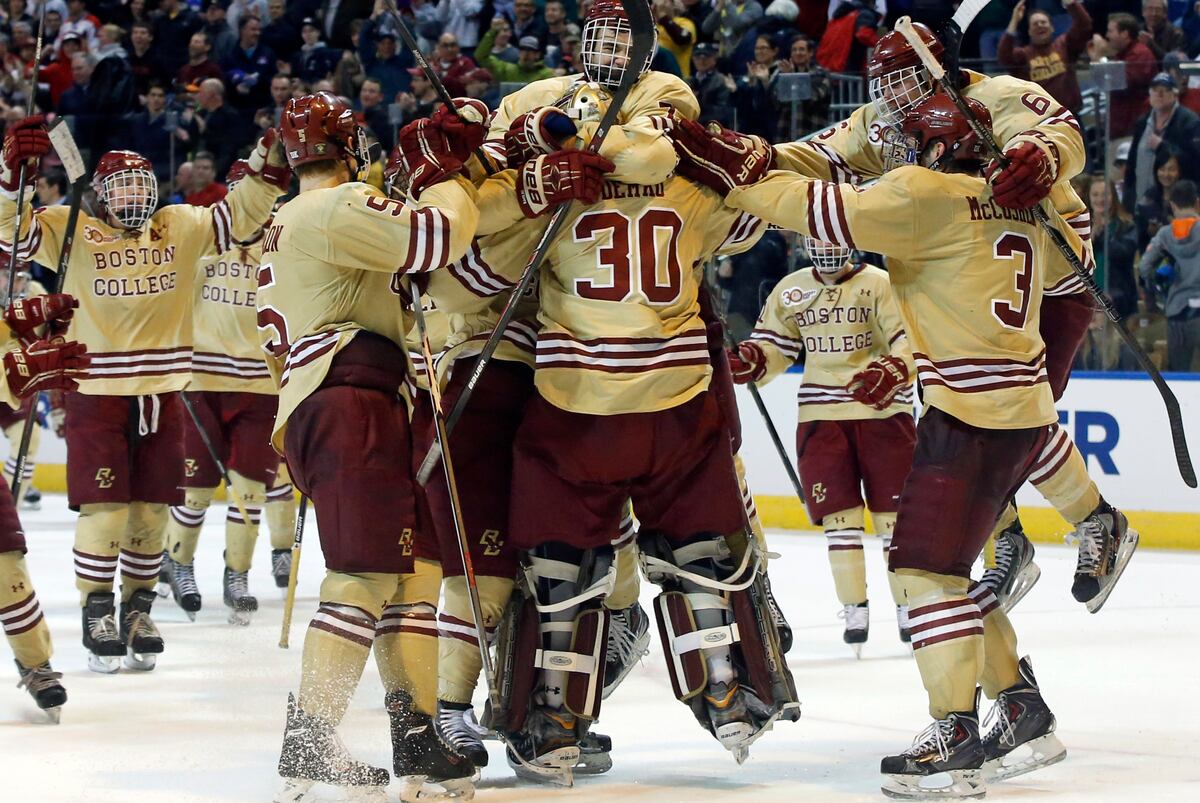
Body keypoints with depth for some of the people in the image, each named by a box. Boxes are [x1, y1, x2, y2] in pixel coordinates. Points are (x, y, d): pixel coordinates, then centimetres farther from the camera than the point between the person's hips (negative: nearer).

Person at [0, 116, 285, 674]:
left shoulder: (181, 228, 6)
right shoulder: (70, 231, -3)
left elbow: (241, 215, 7)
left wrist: (268, 166, -8)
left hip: (162, 395, 4)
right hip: (97, 394, -4)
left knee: (151, 511, 8)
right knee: (105, 509, -7)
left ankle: (138, 608, 22)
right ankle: (96, 612, 6)